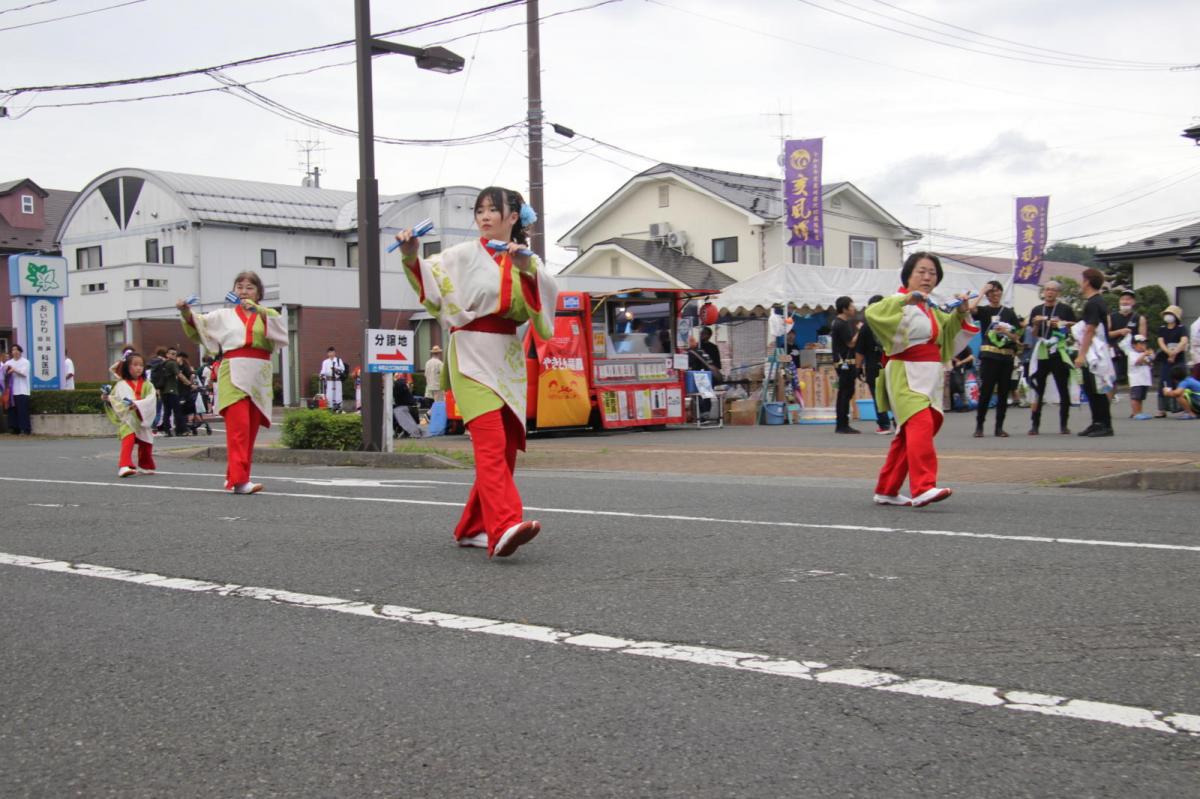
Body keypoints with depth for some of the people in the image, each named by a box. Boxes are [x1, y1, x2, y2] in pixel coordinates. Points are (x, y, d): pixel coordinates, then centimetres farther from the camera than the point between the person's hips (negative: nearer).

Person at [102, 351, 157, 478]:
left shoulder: (147, 385, 3)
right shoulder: (121, 385, 3)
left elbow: (151, 399, -11)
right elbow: (115, 399, 9)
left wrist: (137, 404, -24)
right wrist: (107, 398, -12)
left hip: (143, 419, 2)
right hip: (127, 419, -2)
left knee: (146, 445, 14)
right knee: (128, 442, -23)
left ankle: (146, 466, 36)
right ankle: (125, 466, -32)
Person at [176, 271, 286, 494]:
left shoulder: (268, 314, 15)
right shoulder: (225, 315, 14)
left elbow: (281, 331, -5)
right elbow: (199, 323, 1)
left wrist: (260, 312, -17)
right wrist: (186, 311, -18)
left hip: (259, 377, 3)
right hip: (234, 375, -3)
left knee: (251, 430, 5)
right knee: (239, 427, -16)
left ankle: (234, 476, 15)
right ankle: (239, 480, -22)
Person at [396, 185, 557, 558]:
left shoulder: (529, 262, 14)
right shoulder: (465, 254, 3)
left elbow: (546, 301, -4)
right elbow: (431, 281, -11)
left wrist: (528, 271, -21)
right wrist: (411, 258, -29)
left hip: (508, 360, 5)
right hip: (471, 356, -5)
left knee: (505, 449, 6)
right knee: (491, 443, -21)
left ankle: (472, 529, 18)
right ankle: (503, 528, -34)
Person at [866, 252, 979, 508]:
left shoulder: (932, 307, 19)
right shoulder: (899, 302, -6)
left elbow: (947, 333, 28)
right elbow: (872, 313, -25)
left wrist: (960, 313, 11)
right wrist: (905, 299, -32)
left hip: (929, 376, 9)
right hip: (905, 374, -9)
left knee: (910, 433, 10)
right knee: (921, 424, -26)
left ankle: (887, 490, 19)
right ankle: (922, 487, -35)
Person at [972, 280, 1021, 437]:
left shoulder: (1009, 313, 14)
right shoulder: (983, 311, 6)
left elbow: (1018, 336, 11)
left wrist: (1007, 332, -9)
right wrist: (982, 292, -8)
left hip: (1007, 357, 3)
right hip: (989, 356, -3)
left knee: (1003, 393, 3)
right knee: (985, 392, -8)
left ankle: (999, 427, 9)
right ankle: (979, 426, 0)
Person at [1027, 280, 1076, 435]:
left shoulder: (1065, 309, 3)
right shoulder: (1036, 311, 11)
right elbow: (1033, 334, 12)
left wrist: (1062, 324, -11)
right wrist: (1036, 324, -7)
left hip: (1059, 352, -2)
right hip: (1041, 353, 2)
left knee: (1064, 389, 0)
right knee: (1038, 389, 3)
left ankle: (1064, 424, 8)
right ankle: (1035, 424, 7)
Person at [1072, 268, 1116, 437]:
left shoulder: (1092, 304, -15)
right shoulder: (1099, 302, 16)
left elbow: (1089, 331, -20)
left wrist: (1081, 355, -22)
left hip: (1093, 354, -10)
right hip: (1094, 354, 10)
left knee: (1097, 390, -7)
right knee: (1090, 389, 13)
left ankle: (1105, 425, -4)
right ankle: (1097, 423, 18)